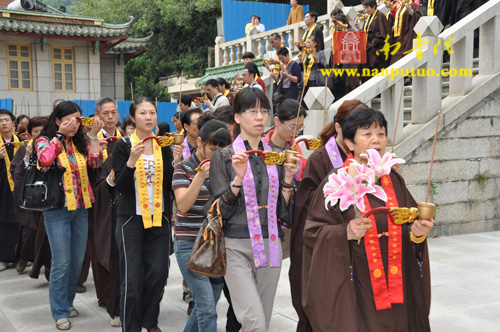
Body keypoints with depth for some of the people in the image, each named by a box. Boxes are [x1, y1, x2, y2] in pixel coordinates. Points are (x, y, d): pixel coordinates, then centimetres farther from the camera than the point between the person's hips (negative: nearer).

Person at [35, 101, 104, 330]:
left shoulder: (80, 141, 9)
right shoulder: (45, 141, -3)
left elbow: (95, 162, -5)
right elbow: (45, 159, -25)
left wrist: (94, 135, -5)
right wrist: (60, 134, -17)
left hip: (81, 208, 5)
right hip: (57, 210, -5)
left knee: (78, 261, 11)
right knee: (62, 263, -2)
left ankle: (68, 302, 30)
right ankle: (60, 312, 12)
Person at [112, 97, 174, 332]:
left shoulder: (163, 145, 7)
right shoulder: (123, 146, -4)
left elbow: (170, 184, 3)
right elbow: (120, 186, -11)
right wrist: (132, 160, -24)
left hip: (159, 217, 3)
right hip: (131, 218, -3)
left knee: (158, 273, 3)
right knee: (132, 278, -1)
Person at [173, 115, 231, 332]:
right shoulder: (184, 169, -5)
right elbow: (183, 205, -17)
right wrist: (201, 176, -25)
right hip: (191, 244, -5)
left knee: (207, 304, 14)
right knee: (207, 307, -9)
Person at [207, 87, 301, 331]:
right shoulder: (223, 157, -2)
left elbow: (284, 212, 8)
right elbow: (220, 210, -8)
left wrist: (288, 178, -6)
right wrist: (238, 178, -19)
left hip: (269, 246, 4)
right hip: (236, 247, -4)